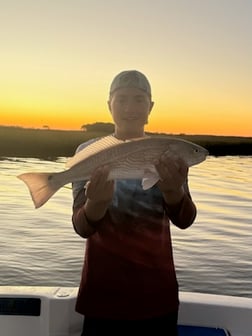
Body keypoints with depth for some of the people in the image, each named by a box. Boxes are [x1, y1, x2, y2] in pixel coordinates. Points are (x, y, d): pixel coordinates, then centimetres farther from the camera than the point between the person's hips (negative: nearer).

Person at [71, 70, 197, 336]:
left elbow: (184, 221, -14)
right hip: (103, 289, -1)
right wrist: (97, 202, -36)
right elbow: (82, 228, -14)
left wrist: (173, 191, -36)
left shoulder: (168, 154, -2)